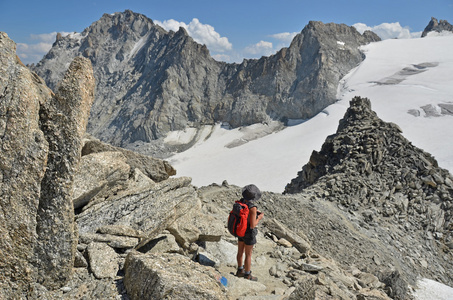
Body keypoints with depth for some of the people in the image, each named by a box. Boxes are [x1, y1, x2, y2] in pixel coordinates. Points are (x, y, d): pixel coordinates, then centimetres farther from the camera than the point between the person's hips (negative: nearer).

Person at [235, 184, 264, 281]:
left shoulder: (241, 201, -9)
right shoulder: (252, 208, -33)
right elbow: (252, 225, -29)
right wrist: (259, 217, -12)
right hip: (248, 234, -7)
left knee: (240, 251, 22)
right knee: (248, 255, 11)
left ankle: (240, 271, 39)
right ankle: (247, 276, 27)